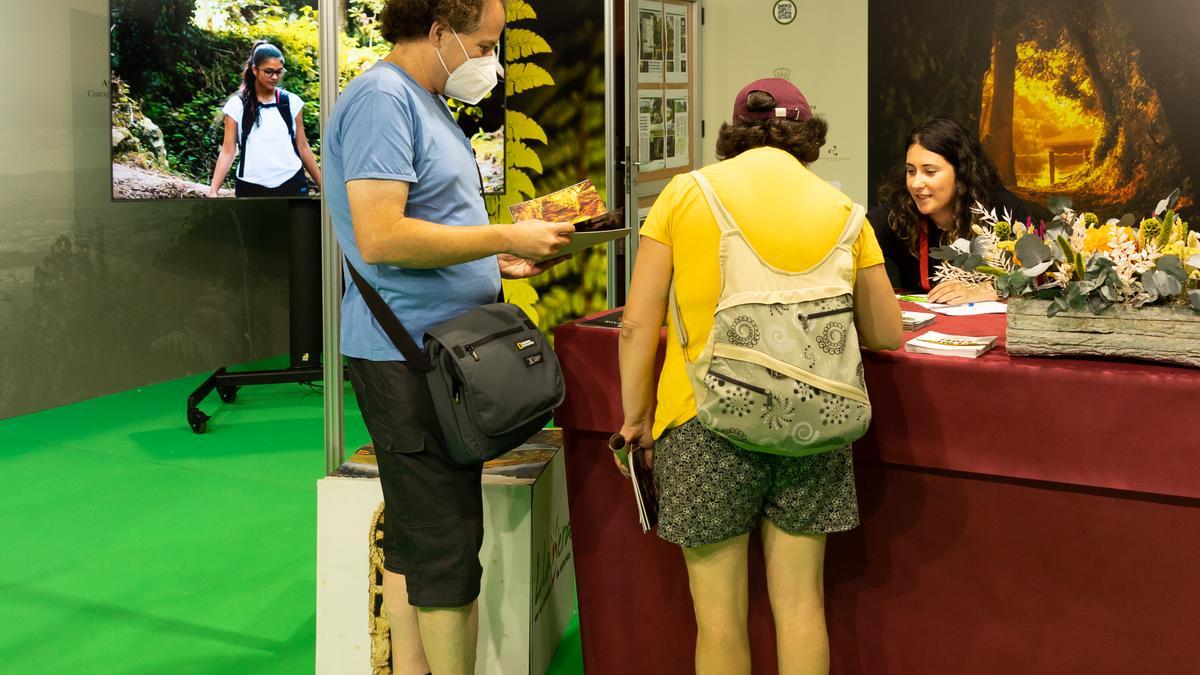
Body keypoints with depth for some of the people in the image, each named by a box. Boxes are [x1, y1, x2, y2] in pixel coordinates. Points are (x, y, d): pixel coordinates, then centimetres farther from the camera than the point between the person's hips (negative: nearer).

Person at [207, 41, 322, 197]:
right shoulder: (237, 105, -1)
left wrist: (322, 184, 10)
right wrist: (213, 190, -12)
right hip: (252, 189, -1)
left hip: (291, 185, 1)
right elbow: (228, 150, -2)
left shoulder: (291, 102, 4)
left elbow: (302, 146, 10)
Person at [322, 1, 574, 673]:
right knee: (447, 541, -6)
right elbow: (381, 237, -23)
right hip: (409, 355, -10)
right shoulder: (381, 100, -13)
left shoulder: (427, 104, 19)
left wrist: (500, 263, 10)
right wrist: (507, 237, -17)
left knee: (414, 532, 15)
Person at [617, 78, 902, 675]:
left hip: (707, 418, -2)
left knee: (719, 614, 8)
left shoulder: (686, 192, 1)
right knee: (800, 605, 13)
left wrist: (636, 416, 10)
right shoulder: (841, 210, 7)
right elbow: (885, 333, 11)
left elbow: (638, 323, -2)